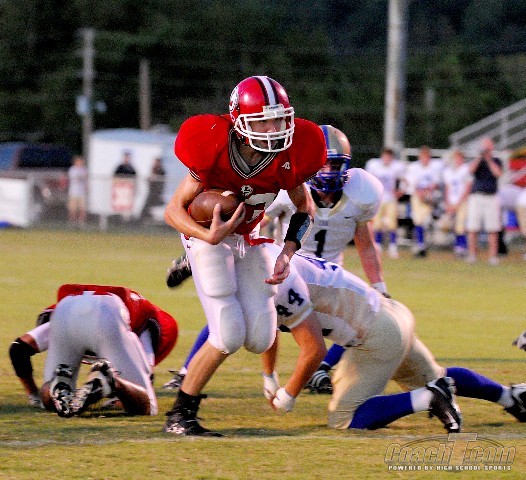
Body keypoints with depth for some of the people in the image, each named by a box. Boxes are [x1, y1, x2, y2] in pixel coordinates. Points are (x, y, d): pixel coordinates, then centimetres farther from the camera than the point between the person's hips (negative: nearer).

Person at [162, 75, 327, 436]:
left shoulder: (289, 156, -19)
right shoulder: (214, 151, -29)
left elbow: (305, 209, 1)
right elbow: (174, 210, -19)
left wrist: (287, 254, -12)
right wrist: (209, 236, -36)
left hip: (250, 240, 5)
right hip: (209, 237, -5)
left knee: (260, 339, -3)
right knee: (229, 335, -18)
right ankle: (180, 415, -4)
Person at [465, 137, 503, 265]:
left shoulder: (496, 162, 12)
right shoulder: (477, 161, 10)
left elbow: (498, 173, -8)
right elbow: (471, 169, -11)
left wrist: (488, 159, -9)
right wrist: (480, 156, -14)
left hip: (492, 198, 0)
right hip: (476, 197, 0)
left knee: (493, 230, -3)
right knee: (473, 229, -4)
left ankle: (492, 256, -1)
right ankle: (472, 255, 1)